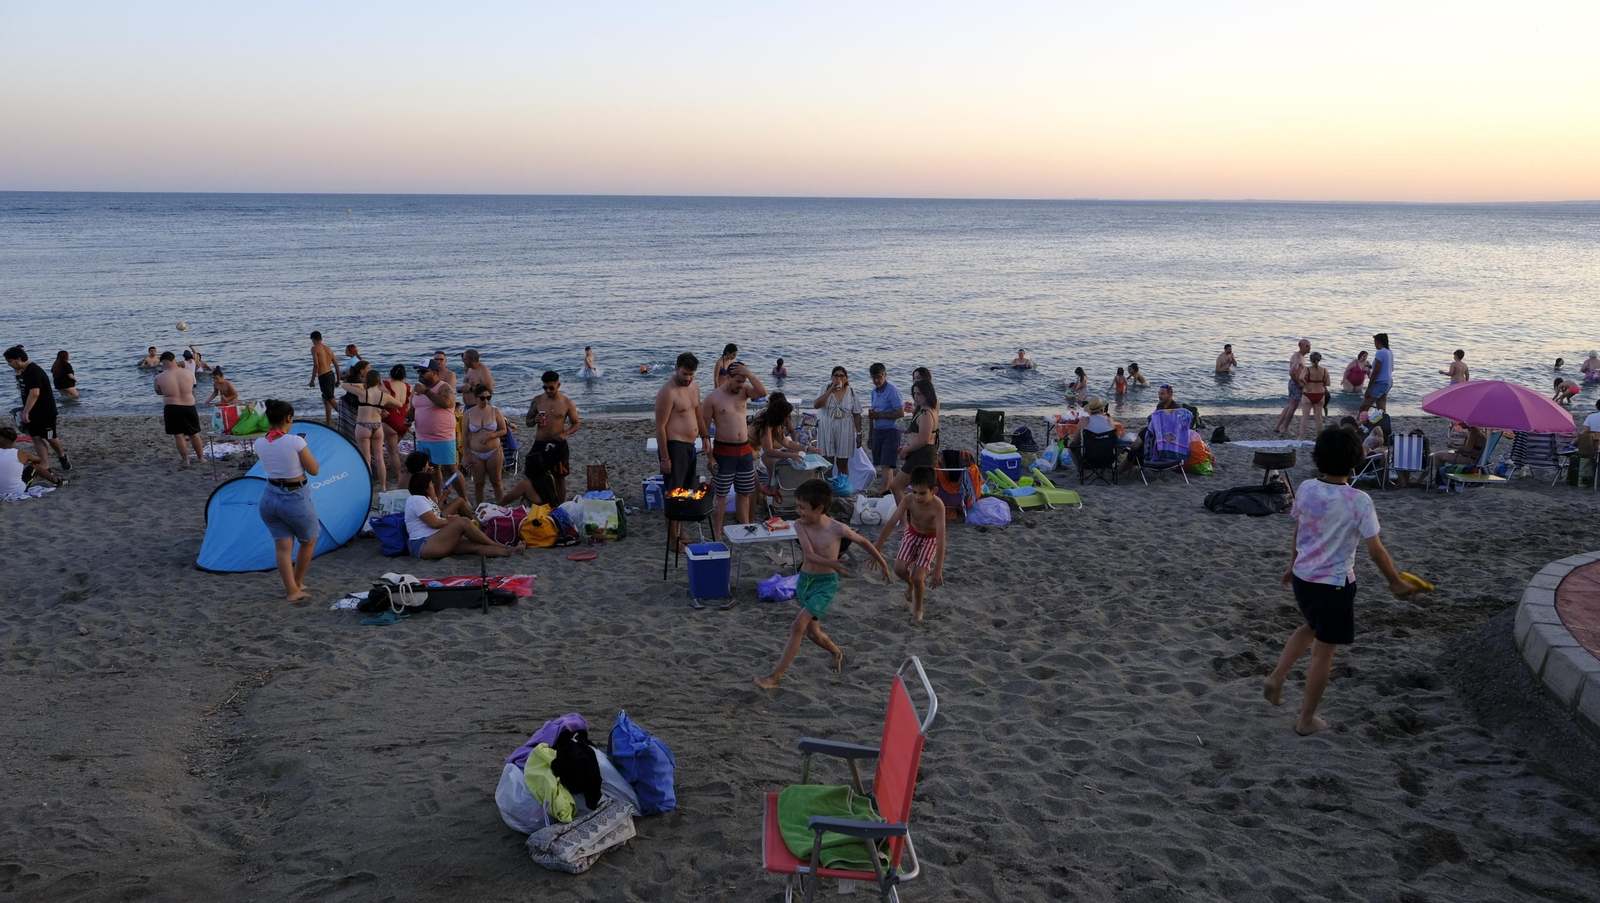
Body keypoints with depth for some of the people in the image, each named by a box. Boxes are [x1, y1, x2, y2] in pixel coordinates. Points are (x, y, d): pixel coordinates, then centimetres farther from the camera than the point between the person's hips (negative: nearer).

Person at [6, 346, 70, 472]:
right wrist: (26, 412, 19)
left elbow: (34, 393, -31)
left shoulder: (33, 371, -22)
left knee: (50, 437, 2)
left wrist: (25, 412, -30)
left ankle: (63, 457, 29)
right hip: (34, 412, 9)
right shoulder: (24, 372, 9)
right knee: (36, 438, 3)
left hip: (46, 412, -9)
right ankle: (46, 468, 3)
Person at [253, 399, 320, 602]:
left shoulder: (259, 443, -2)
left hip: (270, 498, 5)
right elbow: (313, 470, -10)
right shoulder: (295, 441, -19)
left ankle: (292, 590, 5)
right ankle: (296, 584, 29)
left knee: (283, 546, 9)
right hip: (296, 499, -5)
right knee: (309, 541, 19)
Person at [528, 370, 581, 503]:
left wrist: (565, 433, -18)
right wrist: (534, 420, -16)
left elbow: (576, 424, 1)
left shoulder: (567, 403, -5)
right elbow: (528, 422, 8)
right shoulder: (537, 400, 0)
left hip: (558, 445, -1)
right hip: (540, 444, 2)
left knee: (559, 477, 7)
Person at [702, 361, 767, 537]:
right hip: (723, 451, -5)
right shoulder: (712, 398, -8)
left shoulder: (744, 391, 5)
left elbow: (763, 392, -14)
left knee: (744, 494, 14)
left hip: (745, 450, 5)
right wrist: (710, 456, -10)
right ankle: (717, 535, 8)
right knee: (721, 496, 1)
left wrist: (749, 374, -19)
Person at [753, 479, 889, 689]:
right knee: (812, 631, 15)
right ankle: (837, 653, 47)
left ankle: (775, 676, -10)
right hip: (804, 580, 5)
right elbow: (809, 554, -22)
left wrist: (883, 563, 12)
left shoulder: (838, 529, -16)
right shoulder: (800, 525, -10)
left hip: (826, 584, -5)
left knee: (798, 625, -15)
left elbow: (864, 542, 0)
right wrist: (831, 563, -41)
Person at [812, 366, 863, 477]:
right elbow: (816, 405, -17)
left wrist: (858, 433, -1)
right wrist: (831, 390, -18)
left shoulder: (851, 392, 1)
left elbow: (856, 414, 2)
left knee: (843, 465, 8)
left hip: (845, 431, 0)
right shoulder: (826, 390, 1)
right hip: (827, 430, 0)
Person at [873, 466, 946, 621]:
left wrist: (938, 569, -41)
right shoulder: (908, 500, -26)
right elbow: (891, 522, -22)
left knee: (917, 577, -11)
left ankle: (918, 609, 18)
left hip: (930, 538, -3)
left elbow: (941, 538, -38)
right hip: (912, 533, 3)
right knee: (899, 569, -10)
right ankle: (910, 585, 28)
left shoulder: (937, 506, -36)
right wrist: (877, 546, -22)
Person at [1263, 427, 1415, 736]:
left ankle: (1276, 678, 19)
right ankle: (1307, 719, 19)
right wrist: (1396, 582, -1)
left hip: (1302, 576, 5)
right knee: (1323, 652, 9)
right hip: (1334, 584, -5)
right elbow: (1375, 550, -16)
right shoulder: (1359, 501, -20)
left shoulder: (1305, 489, -5)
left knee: (1310, 628, 31)